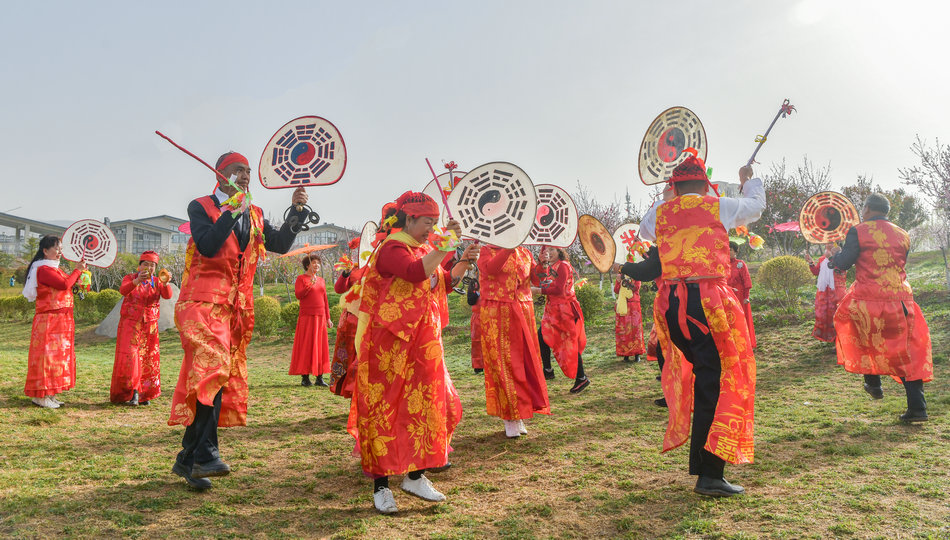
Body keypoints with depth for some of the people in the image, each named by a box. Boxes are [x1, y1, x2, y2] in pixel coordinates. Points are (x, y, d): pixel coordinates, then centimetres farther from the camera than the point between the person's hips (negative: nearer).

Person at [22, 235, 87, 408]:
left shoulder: (55, 269, 17)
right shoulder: (44, 269, -14)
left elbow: (68, 286, 15)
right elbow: (64, 284, -23)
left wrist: (80, 271, 6)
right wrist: (77, 270, -11)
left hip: (61, 321, 10)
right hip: (49, 321, -10)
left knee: (57, 355, 12)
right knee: (47, 354, -6)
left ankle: (50, 394, 19)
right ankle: (40, 396, 0)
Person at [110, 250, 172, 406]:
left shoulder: (157, 282, 6)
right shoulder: (130, 278, 0)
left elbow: (167, 296, -15)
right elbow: (123, 290, -23)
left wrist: (165, 283, -37)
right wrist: (137, 281, -43)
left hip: (149, 327, 3)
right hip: (130, 324, -2)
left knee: (147, 360, 4)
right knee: (129, 357, -13)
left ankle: (144, 394, 13)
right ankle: (133, 392, -8)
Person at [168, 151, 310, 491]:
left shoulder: (254, 215, 19)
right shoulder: (201, 207, 3)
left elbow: (281, 244, 12)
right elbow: (207, 246, -13)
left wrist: (296, 211, 3)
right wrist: (233, 211, -14)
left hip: (236, 309, 6)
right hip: (203, 301, -5)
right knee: (213, 366, -25)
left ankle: (187, 460, 16)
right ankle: (206, 454, -21)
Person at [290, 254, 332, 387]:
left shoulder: (321, 280, 18)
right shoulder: (301, 278, 1)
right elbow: (298, 295, -12)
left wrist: (328, 318, 15)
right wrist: (310, 285, -21)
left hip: (320, 317, 5)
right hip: (307, 317, -5)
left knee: (321, 346, 3)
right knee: (306, 346, -5)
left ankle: (319, 378, 6)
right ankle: (305, 377, -1)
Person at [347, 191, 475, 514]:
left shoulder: (426, 250, 16)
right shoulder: (392, 248, -11)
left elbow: (445, 281, 18)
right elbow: (417, 272, -29)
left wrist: (463, 261, 2)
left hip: (424, 342, 9)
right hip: (390, 343, -9)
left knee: (428, 404, 9)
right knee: (385, 409, -3)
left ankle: (416, 476, 23)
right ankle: (381, 486, 7)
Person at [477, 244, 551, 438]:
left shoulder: (524, 252, 13)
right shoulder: (486, 251, -1)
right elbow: (490, 269, -23)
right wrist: (508, 249, -33)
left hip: (523, 312, 5)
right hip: (496, 316, -5)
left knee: (526, 362, 6)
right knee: (503, 363, -4)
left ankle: (520, 416, 18)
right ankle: (509, 418, 5)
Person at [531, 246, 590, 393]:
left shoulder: (563, 266, -10)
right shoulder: (549, 268, 14)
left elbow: (559, 289, -19)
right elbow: (535, 281, 1)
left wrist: (538, 291, -16)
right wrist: (542, 263, -6)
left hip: (565, 310, -8)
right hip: (553, 310, 8)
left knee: (570, 344, -5)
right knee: (542, 337, 2)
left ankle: (581, 378, 4)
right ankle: (548, 370, 13)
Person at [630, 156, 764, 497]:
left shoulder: (658, 214, 11)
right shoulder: (720, 207, 5)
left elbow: (644, 231, 34)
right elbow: (757, 205, 25)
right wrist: (749, 180, 44)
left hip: (670, 303, 4)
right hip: (707, 300, -4)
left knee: (703, 372, 18)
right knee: (715, 383, -2)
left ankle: (702, 462, 24)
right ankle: (709, 475, -3)